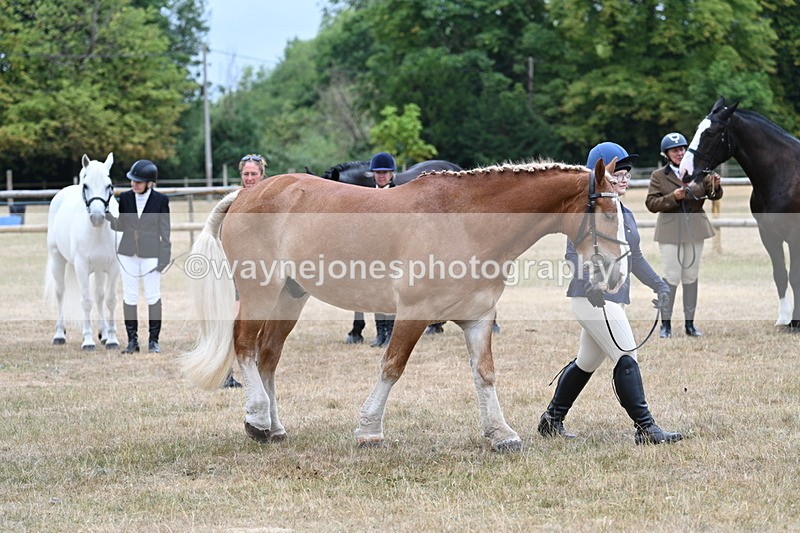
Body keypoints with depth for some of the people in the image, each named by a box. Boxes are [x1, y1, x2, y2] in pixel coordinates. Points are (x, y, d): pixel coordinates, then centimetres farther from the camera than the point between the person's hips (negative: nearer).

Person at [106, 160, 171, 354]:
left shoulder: (160, 200, -5)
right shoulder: (125, 198, 3)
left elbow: (165, 232, -2)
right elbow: (121, 226, 10)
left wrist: (164, 257, -7)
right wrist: (108, 217, -10)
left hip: (150, 254, -3)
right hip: (128, 254, 3)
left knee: (153, 296, 2)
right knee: (129, 297, 4)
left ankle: (153, 340, 11)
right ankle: (132, 340, 11)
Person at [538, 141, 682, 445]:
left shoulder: (624, 213, 17)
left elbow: (635, 258, 24)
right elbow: (573, 253, -18)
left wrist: (659, 285, 14)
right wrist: (590, 282, -33)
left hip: (615, 299, 10)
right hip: (593, 299, -10)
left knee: (587, 363, 16)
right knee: (626, 359, -14)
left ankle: (552, 420, 28)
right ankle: (645, 428, -13)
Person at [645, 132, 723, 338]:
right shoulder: (658, 176, -1)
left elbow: (714, 195, -3)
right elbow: (651, 203, -7)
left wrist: (715, 186, -26)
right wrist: (673, 197, -22)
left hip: (694, 229, 3)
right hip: (670, 231, -3)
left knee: (691, 277, 8)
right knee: (672, 277, -4)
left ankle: (690, 323, 14)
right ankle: (666, 323, 4)